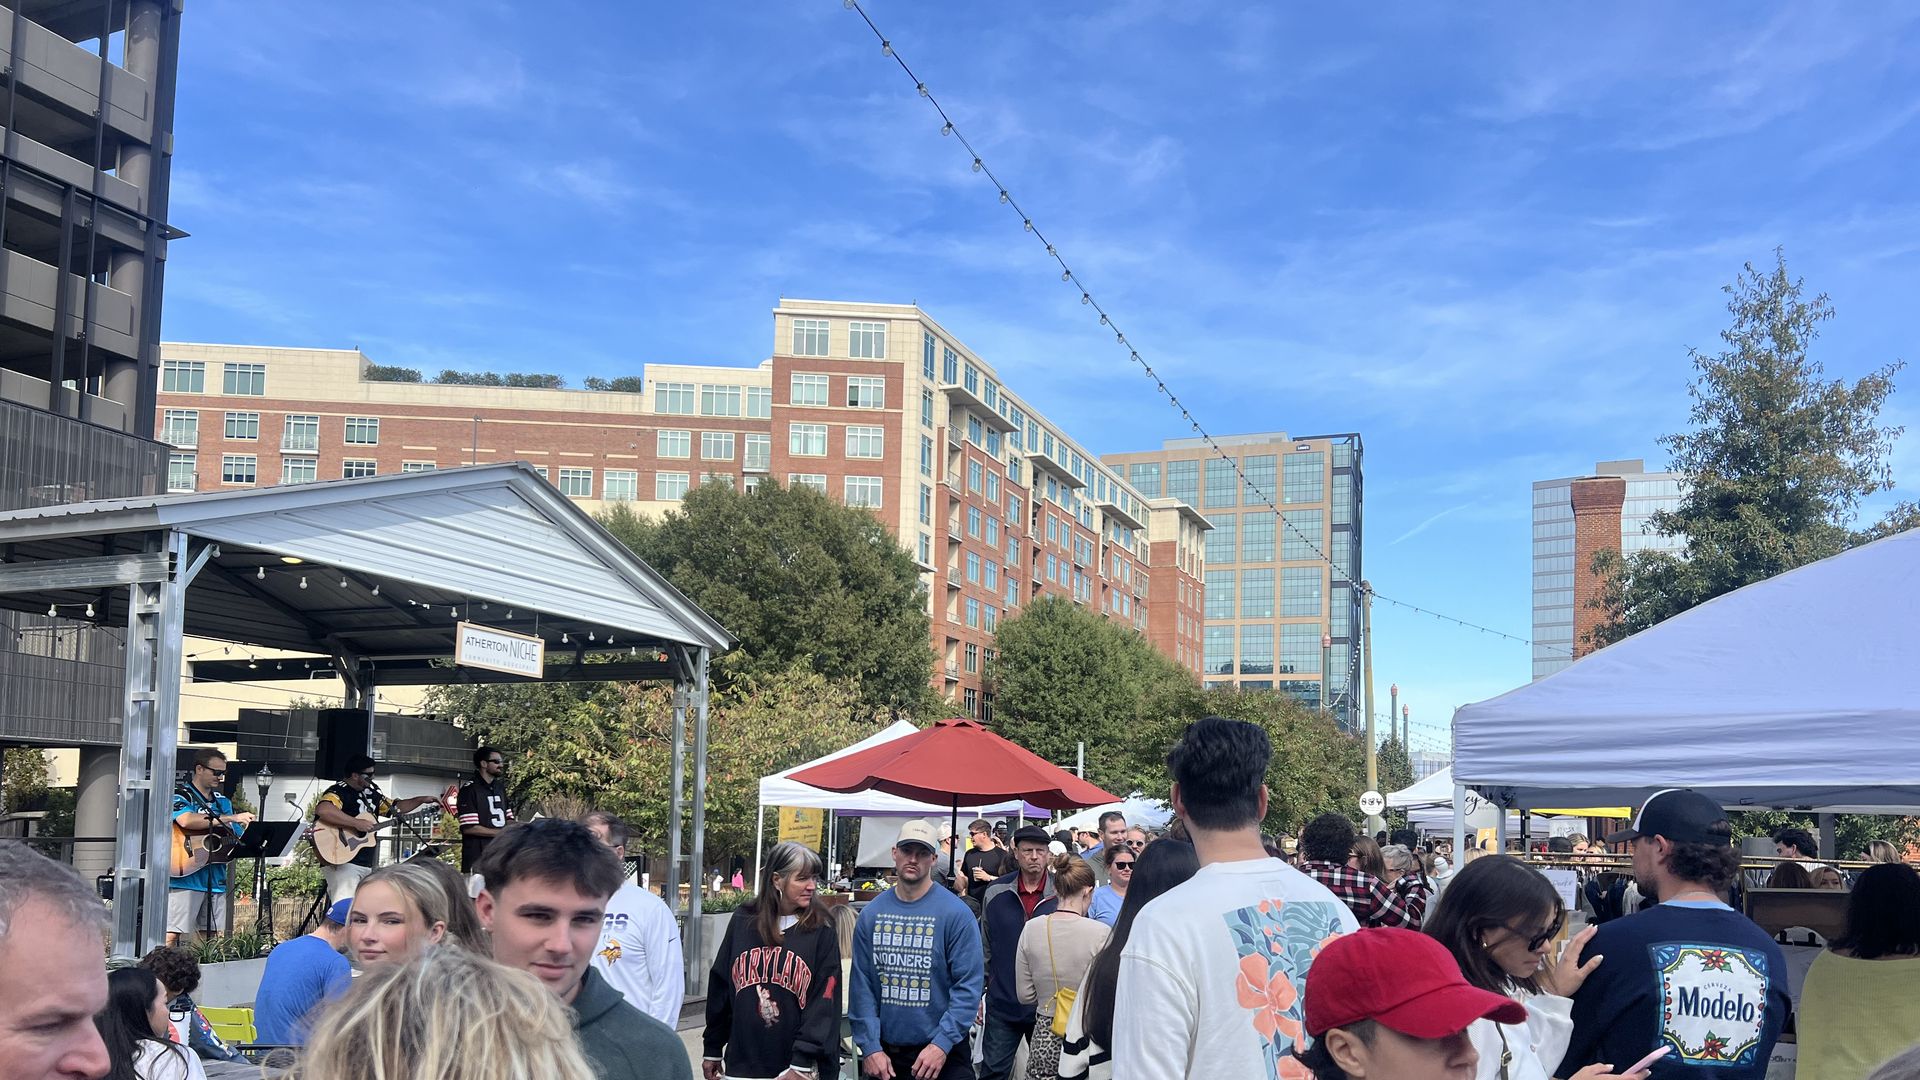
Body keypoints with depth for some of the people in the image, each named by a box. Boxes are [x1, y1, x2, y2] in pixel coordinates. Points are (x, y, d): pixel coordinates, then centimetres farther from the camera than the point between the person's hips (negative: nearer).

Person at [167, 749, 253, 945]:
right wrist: (230, 818, -21)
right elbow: (186, 820, -23)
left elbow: (240, 839, 20)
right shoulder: (180, 796, -1)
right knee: (172, 935, -11)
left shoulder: (223, 802, 19)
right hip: (185, 877, -6)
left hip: (216, 880, 6)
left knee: (215, 937, 4)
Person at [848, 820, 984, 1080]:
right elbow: (861, 985, 1)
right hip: (884, 1054, 3)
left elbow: (969, 985, -11)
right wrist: (869, 1047, -7)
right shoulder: (871, 913, 2)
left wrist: (942, 1044, -18)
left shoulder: (956, 913, -8)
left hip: (942, 1052, -3)